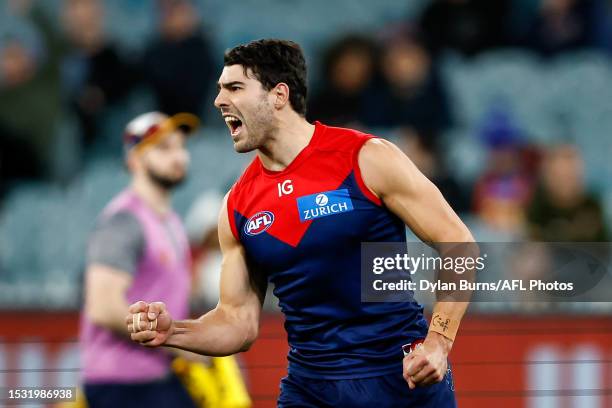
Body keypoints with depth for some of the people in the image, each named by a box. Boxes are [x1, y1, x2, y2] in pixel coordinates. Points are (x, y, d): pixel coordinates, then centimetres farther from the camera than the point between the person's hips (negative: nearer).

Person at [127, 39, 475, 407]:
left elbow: (458, 244, -7)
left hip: (405, 377, -3)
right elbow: (238, 320, 8)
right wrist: (172, 332, -11)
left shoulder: (367, 159, -9)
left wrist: (438, 341, -17)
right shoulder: (237, 207, 4)